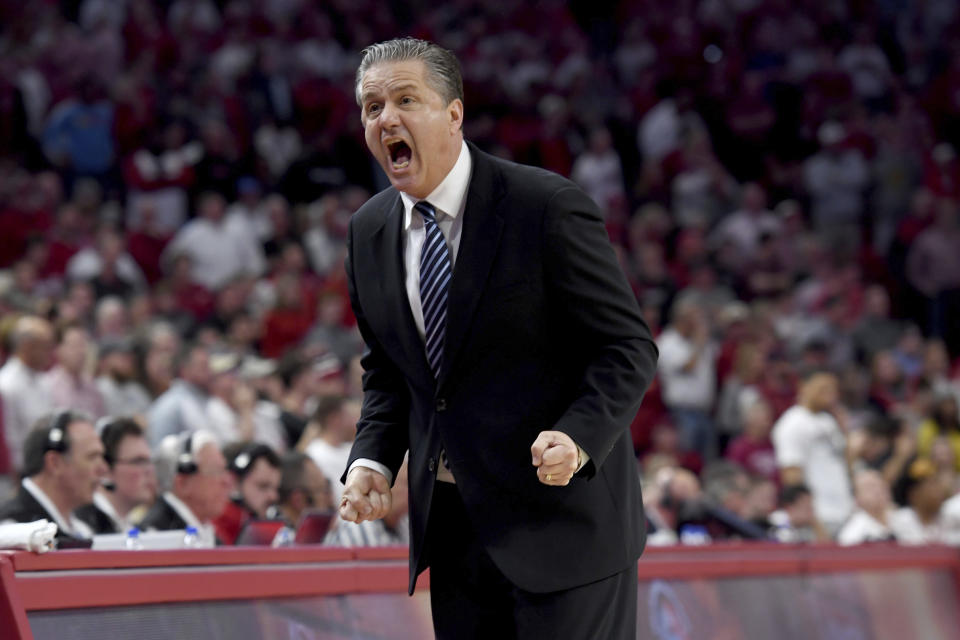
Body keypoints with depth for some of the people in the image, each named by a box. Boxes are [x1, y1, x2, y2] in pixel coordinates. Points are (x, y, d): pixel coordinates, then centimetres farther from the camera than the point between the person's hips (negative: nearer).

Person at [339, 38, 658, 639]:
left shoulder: (548, 207, -12)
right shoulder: (370, 231, 7)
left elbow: (628, 348, -11)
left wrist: (579, 438, -28)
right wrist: (373, 459, 0)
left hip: (561, 513, -6)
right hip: (454, 529, 6)